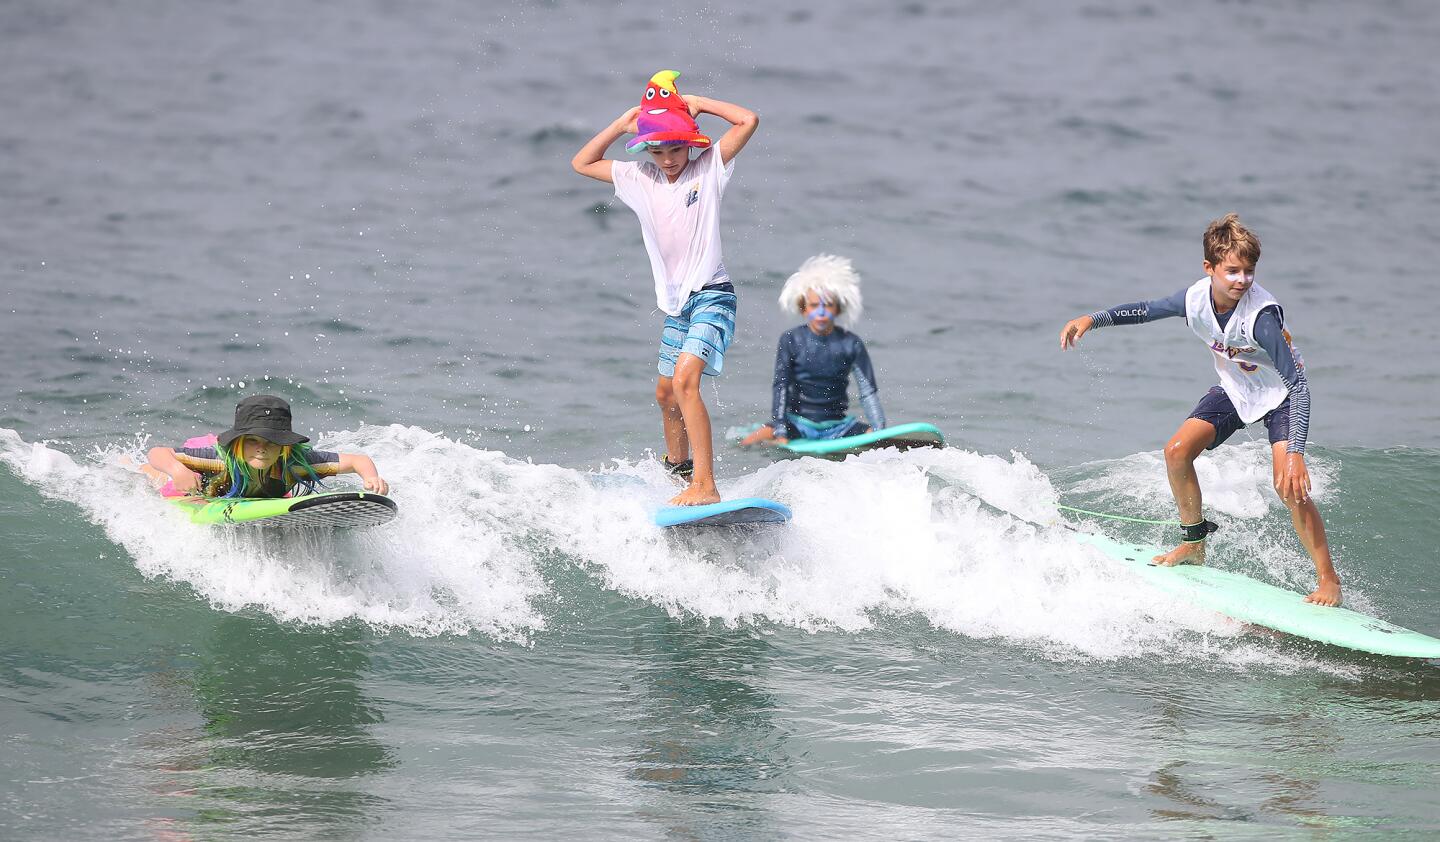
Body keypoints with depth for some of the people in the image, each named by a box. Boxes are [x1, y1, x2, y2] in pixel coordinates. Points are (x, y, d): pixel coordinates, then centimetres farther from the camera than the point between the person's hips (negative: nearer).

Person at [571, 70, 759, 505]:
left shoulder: (708, 168, -5)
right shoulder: (639, 179, 7)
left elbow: (748, 121, -13)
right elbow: (582, 163, 14)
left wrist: (699, 104, -6)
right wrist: (620, 125, 5)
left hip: (712, 295, -7)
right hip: (676, 303, 7)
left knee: (685, 379, -25)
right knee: (666, 393, 18)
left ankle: (705, 487, -30)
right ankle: (677, 464, 45)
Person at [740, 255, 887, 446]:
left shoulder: (851, 344, -3)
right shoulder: (791, 340, -6)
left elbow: (868, 391, -3)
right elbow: (780, 387, -11)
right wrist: (781, 434, -20)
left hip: (838, 424, 2)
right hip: (798, 421, -2)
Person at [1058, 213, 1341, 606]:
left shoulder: (1261, 315, -36)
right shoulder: (1197, 298, -19)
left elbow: (1299, 384, -38)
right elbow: (1148, 310, 4)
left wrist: (1295, 452, -46)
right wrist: (1092, 319, -7)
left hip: (1279, 394, -6)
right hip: (1234, 389, 6)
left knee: (1288, 484, -23)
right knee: (1177, 451, -7)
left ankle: (1328, 581, -14)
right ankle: (1194, 545, 14)